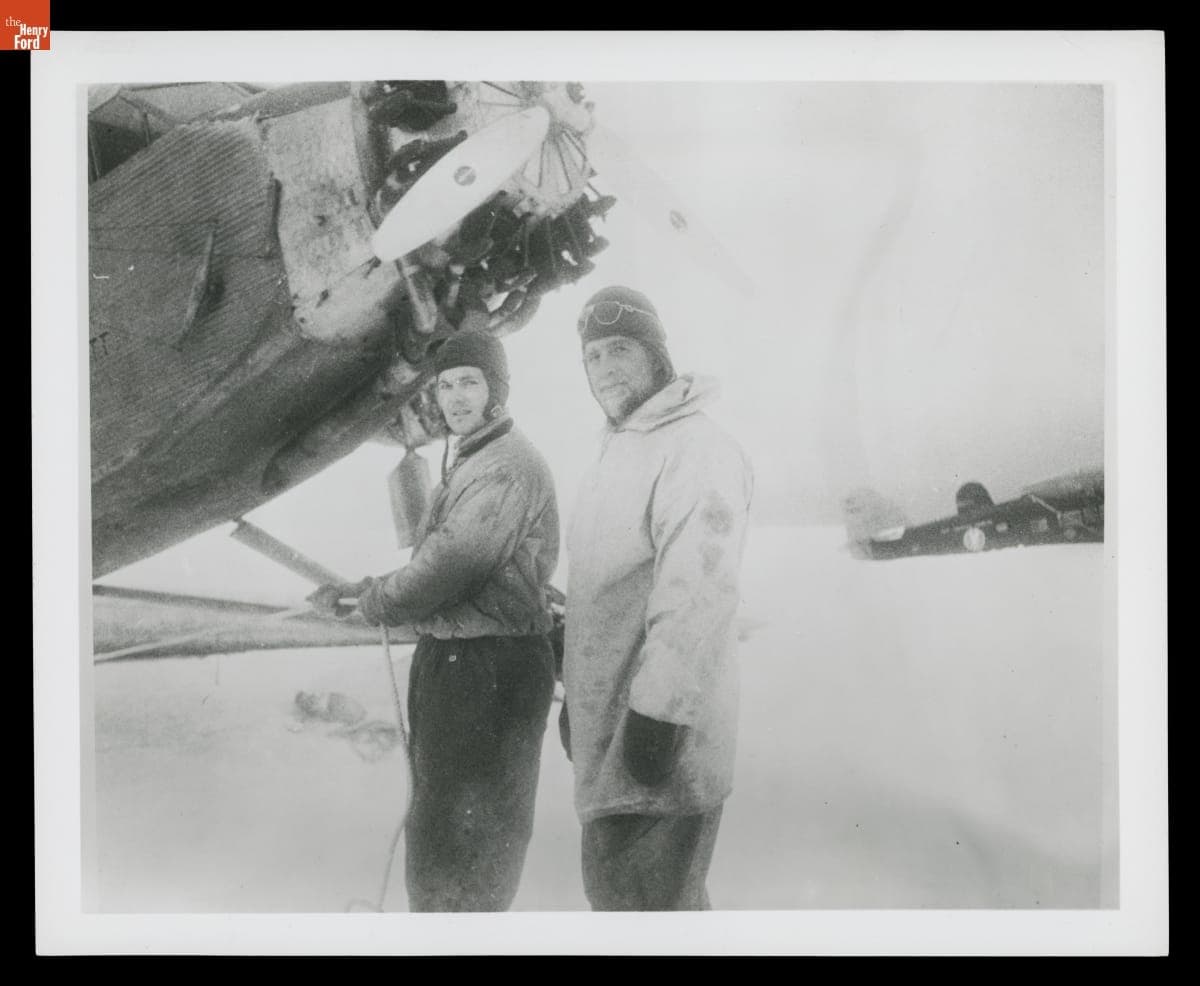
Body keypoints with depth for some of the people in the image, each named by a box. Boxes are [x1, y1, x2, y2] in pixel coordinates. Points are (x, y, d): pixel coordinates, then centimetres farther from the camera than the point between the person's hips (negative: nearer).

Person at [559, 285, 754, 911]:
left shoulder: (696, 448, -13)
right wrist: (577, 695, 23)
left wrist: (657, 710, -27)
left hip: (657, 739, -10)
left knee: (642, 901, -4)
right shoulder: (616, 454, 18)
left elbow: (698, 591, -23)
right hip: (607, 726, 10)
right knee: (612, 884, 19)